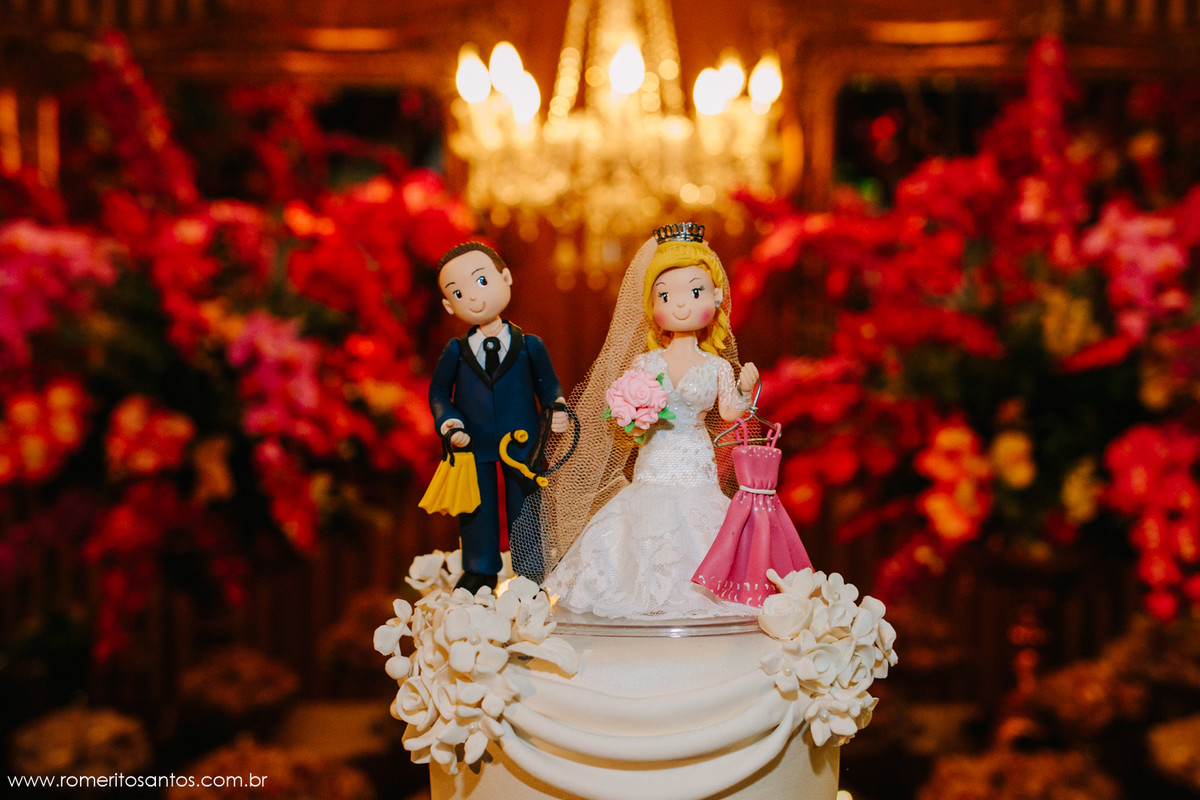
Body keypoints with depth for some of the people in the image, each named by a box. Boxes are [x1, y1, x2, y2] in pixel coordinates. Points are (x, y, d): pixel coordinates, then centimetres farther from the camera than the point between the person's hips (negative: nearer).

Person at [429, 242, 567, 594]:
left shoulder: (529, 346, -2)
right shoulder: (455, 351, -1)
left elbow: (548, 386, 4)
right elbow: (439, 390, 5)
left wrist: (556, 410, -15)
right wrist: (449, 423, -11)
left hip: (523, 445, -1)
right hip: (474, 446, 1)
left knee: (524, 508, 6)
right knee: (477, 510, 11)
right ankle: (479, 574, 28)